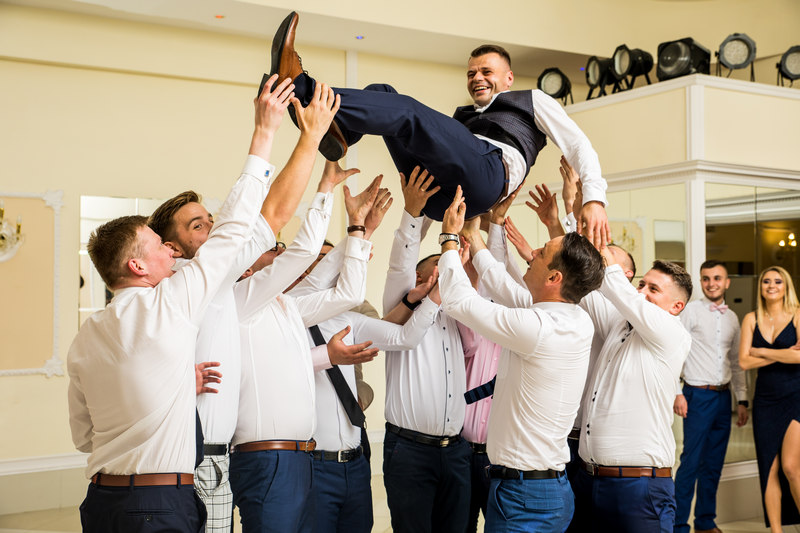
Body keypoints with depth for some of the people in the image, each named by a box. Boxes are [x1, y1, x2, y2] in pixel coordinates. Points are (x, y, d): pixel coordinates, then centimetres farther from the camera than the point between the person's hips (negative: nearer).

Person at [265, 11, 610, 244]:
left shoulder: (532, 101, 27)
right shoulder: (463, 115, 41)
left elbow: (578, 145, 14)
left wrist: (594, 198, -6)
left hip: (488, 171, -6)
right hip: (438, 194, 6)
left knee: (406, 111, -26)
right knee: (381, 91, 0)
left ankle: (301, 86, -35)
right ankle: (332, 132, -32)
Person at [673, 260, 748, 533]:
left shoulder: (732, 318, 12)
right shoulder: (691, 311, -5)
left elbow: (736, 363, 18)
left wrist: (742, 400, 14)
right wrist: (677, 393, -14)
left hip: (723, 396, 6)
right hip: (698, 395, -5)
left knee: (714, 464, 11)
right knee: (691, 462, -7)